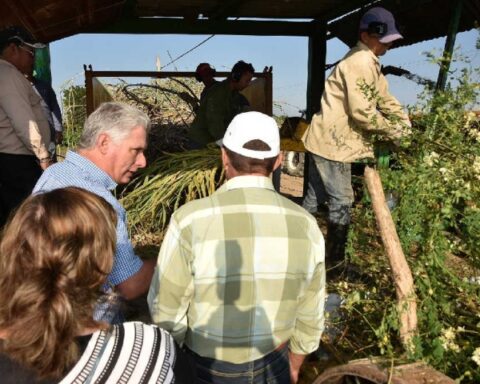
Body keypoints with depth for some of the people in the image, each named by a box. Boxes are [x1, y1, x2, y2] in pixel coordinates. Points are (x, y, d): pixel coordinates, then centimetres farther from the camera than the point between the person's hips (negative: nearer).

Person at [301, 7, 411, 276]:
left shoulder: (369, 63, 17)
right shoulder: (360, 63, -17)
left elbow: (385, 99, 17)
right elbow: (362, 112, -23)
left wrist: (406, 125, 4)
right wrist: (393, 131, -10)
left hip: (325, 139, 10)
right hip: (333, 143, -10)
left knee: (314, 198, 17)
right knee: (341, 204, 0)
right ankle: (334, 265, 13)